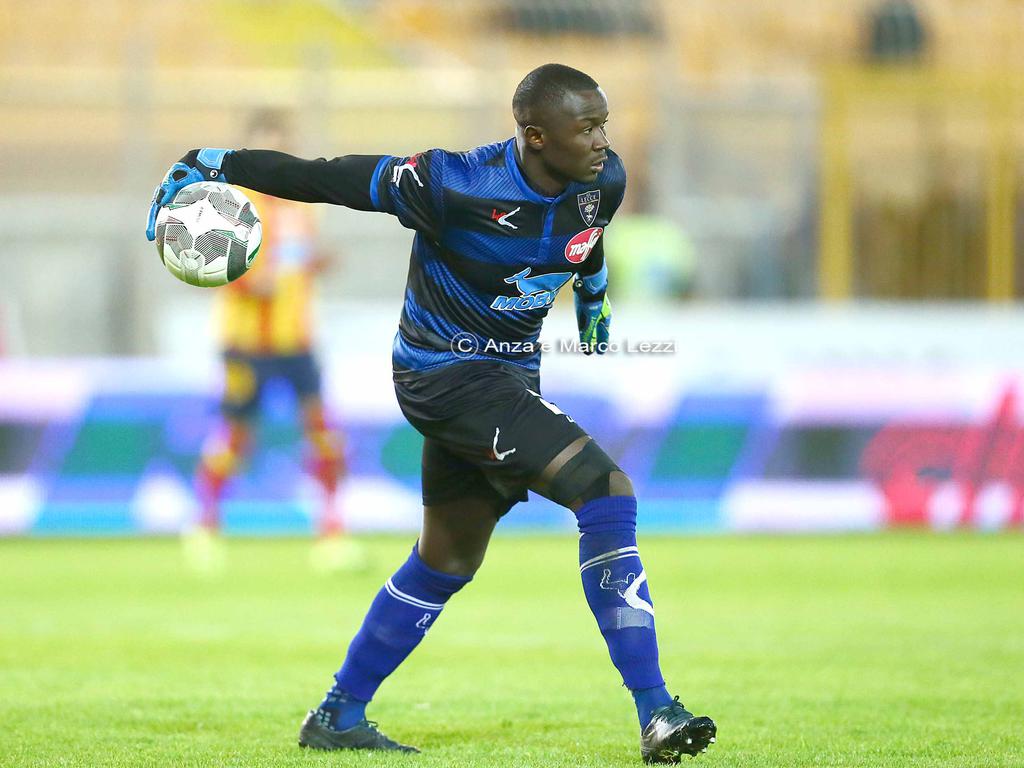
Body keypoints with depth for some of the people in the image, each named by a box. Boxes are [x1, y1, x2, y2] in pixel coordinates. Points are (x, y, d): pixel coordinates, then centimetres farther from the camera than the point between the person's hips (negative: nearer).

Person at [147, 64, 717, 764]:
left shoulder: (603, 181, -6)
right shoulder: (456, 186, -26)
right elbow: (324, 178, -16)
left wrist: (594, 298, 36)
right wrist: (216, 164, -13)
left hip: (508, 374, 8)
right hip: (448, 371, -8)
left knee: (449, 558, 19)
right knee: (608, 493, -21)